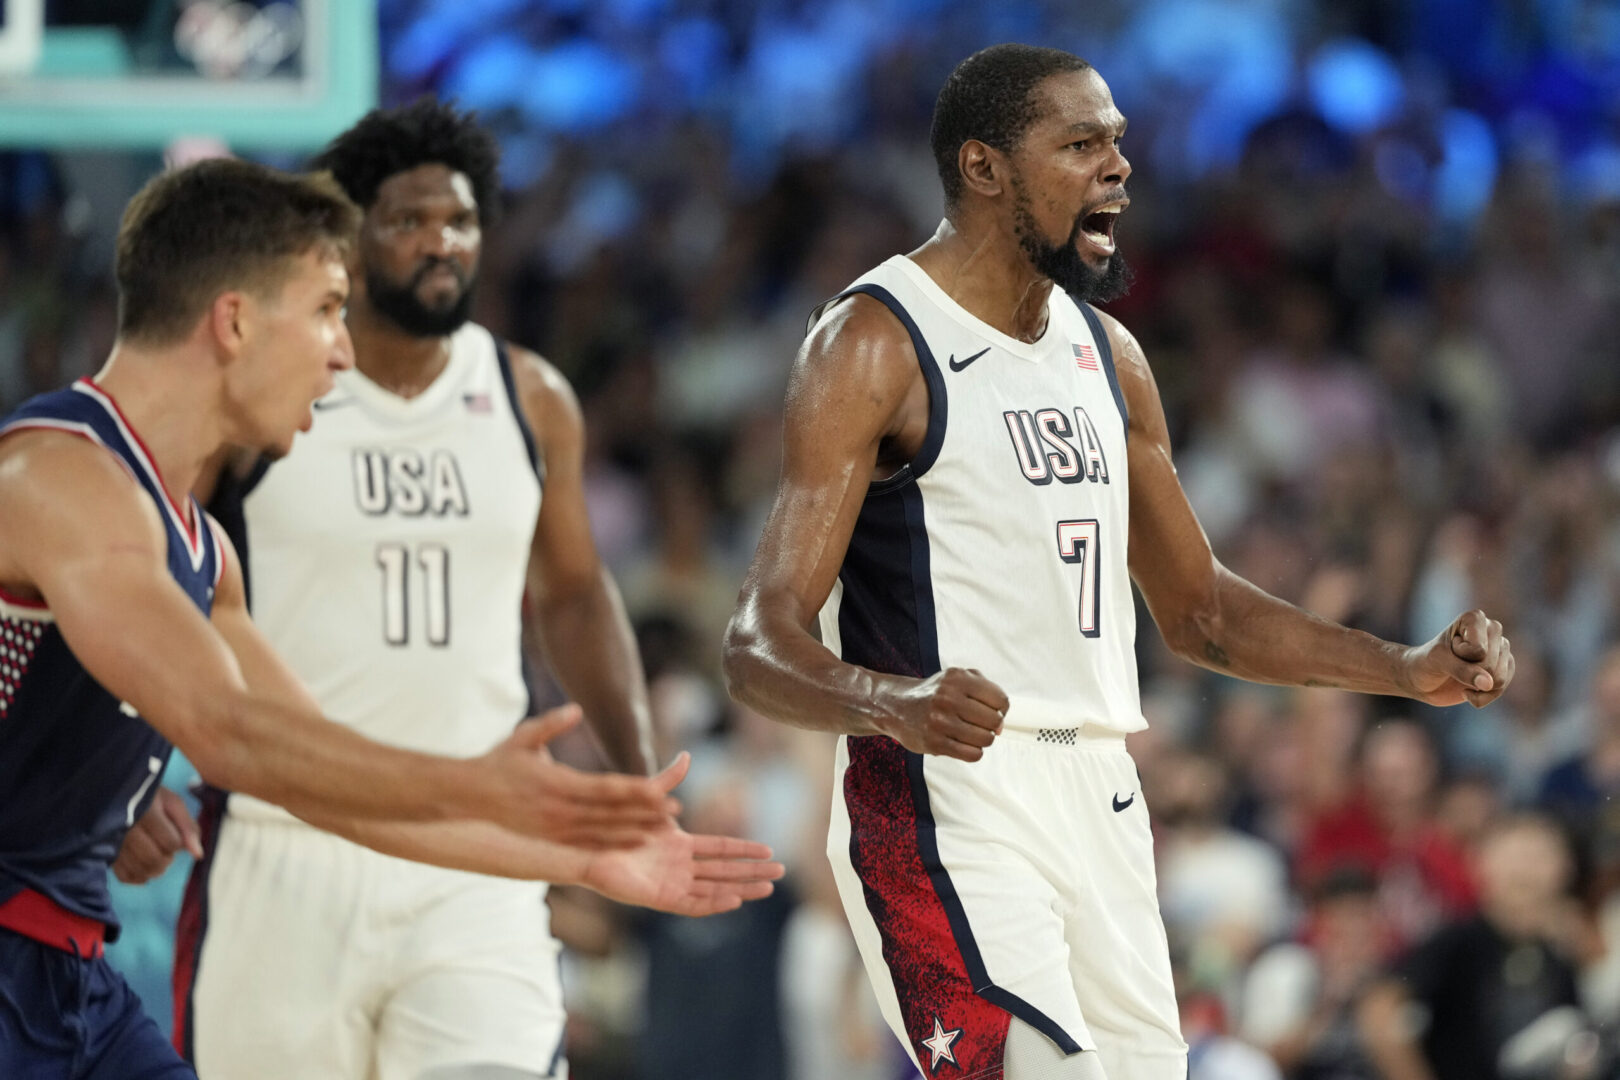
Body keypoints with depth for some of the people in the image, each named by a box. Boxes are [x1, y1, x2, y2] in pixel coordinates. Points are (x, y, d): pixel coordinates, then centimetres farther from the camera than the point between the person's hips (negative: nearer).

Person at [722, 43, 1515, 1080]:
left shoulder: (1106, 353, 16)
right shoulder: (873, 344, -9)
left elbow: (1198, 608, 27)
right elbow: (761, 645, -16)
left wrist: (1408, 671, 15)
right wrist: (892, 704, -36)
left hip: (1100, 800, 8)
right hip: (948, 800, -8)